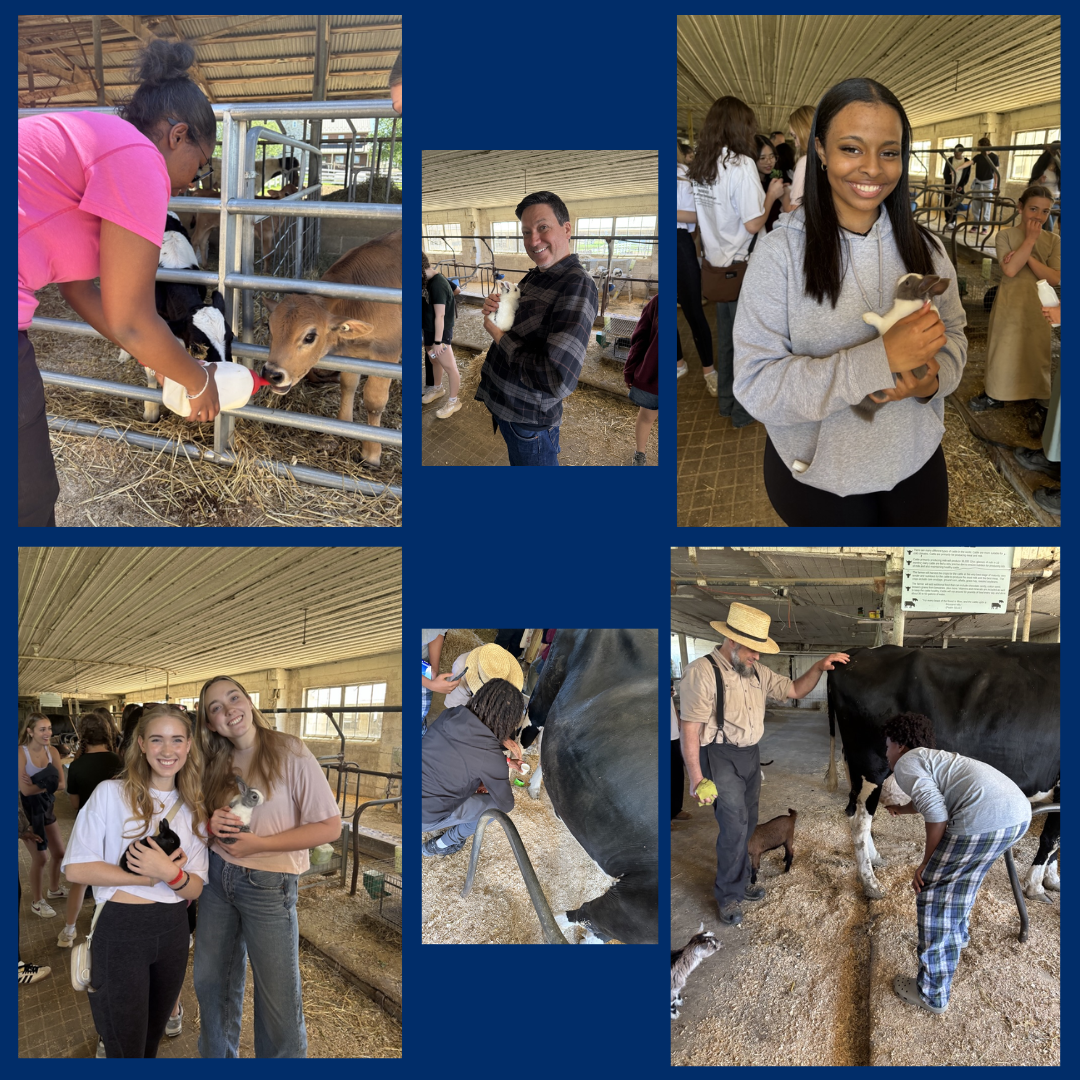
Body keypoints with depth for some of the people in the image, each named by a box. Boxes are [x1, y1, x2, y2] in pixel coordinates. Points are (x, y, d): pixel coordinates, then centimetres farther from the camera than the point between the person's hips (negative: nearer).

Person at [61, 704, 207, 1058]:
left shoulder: (192, 809, 6)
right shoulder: (111, 793, -8)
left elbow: (194, 889, 2)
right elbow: (77, 868, -14)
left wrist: (171, 874, -20)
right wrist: (149, 877, -17)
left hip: (173, 931, 5)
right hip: (121, 930, -5)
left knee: (152, 1038, 20)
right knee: (126, 1047, 5)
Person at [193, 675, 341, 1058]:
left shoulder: (290, 751, -14)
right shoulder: (217, 764, 4)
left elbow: (330, 826, -16)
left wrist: (257, 844, -19)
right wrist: (212, 826, -9)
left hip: (268, 885, -5)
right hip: (218, 878, 5)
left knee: (279, 1000, 1)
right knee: (211, 983, 17)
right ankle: (217, 1056, 39)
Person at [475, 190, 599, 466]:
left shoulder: (577, 285, -23)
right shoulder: (535, 276, 5)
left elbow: (557, 381, -33)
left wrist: (498, 335, -20)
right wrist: (494, 308, -3)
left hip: (529, 422, -8)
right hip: (502, 404, 8)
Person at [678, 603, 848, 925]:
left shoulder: (757, 672, 5)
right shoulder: (702, 672, -18)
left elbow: (794, 690, 15)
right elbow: (690, 729, -18)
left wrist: (818, 667, -2)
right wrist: (696, 778, -18)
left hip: (750, 755, 7)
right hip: (720, 757, -7)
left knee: (747, 824, 14)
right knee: (735, 825, -9)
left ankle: (739, 881, 32)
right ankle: (728, 896, 7)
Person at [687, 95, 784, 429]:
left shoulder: (699, 166, 3)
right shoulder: (741, 164, -18)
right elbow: (753, 224, -21)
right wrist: (772, 195, -5)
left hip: (716, 264, 7)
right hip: (741, 267, -7)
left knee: (725, 335, 19)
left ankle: (725, 401, 30)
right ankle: (743, 409, 15)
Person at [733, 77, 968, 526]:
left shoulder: (922, 247, -2)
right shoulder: (781, 251, -16)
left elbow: (953, 334, 5)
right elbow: (756, 386, -23)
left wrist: (933, 378, -19)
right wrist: (881, 360, -31)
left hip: (917, 463, 4)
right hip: (816, 476, -4)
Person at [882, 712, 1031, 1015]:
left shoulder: (905, 765, 5)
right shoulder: (933, 758, 33)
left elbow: (936, 813, -8)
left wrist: (926, 865, 2)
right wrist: (898, 809, 76)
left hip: (985, 820, -10)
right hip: (1020, 811, 10)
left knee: (932, 894, 3)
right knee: (961, 874, 34)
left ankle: (931, 994, 9)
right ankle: (956, 935, 57)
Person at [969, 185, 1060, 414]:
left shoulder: (1053, 241, 1)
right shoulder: (1005, 236, -5)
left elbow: (1055, 278, -11)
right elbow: (1009, 269, -19)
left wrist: (1027, 257, -18)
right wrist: (1030, 240, -17)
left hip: (1039, 309, 1)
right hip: (1009, 307, -1)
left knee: (1036, 354, 9)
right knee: (1003, 351, 7)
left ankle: (1039, 398, 23)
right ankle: (995, 395, 23)